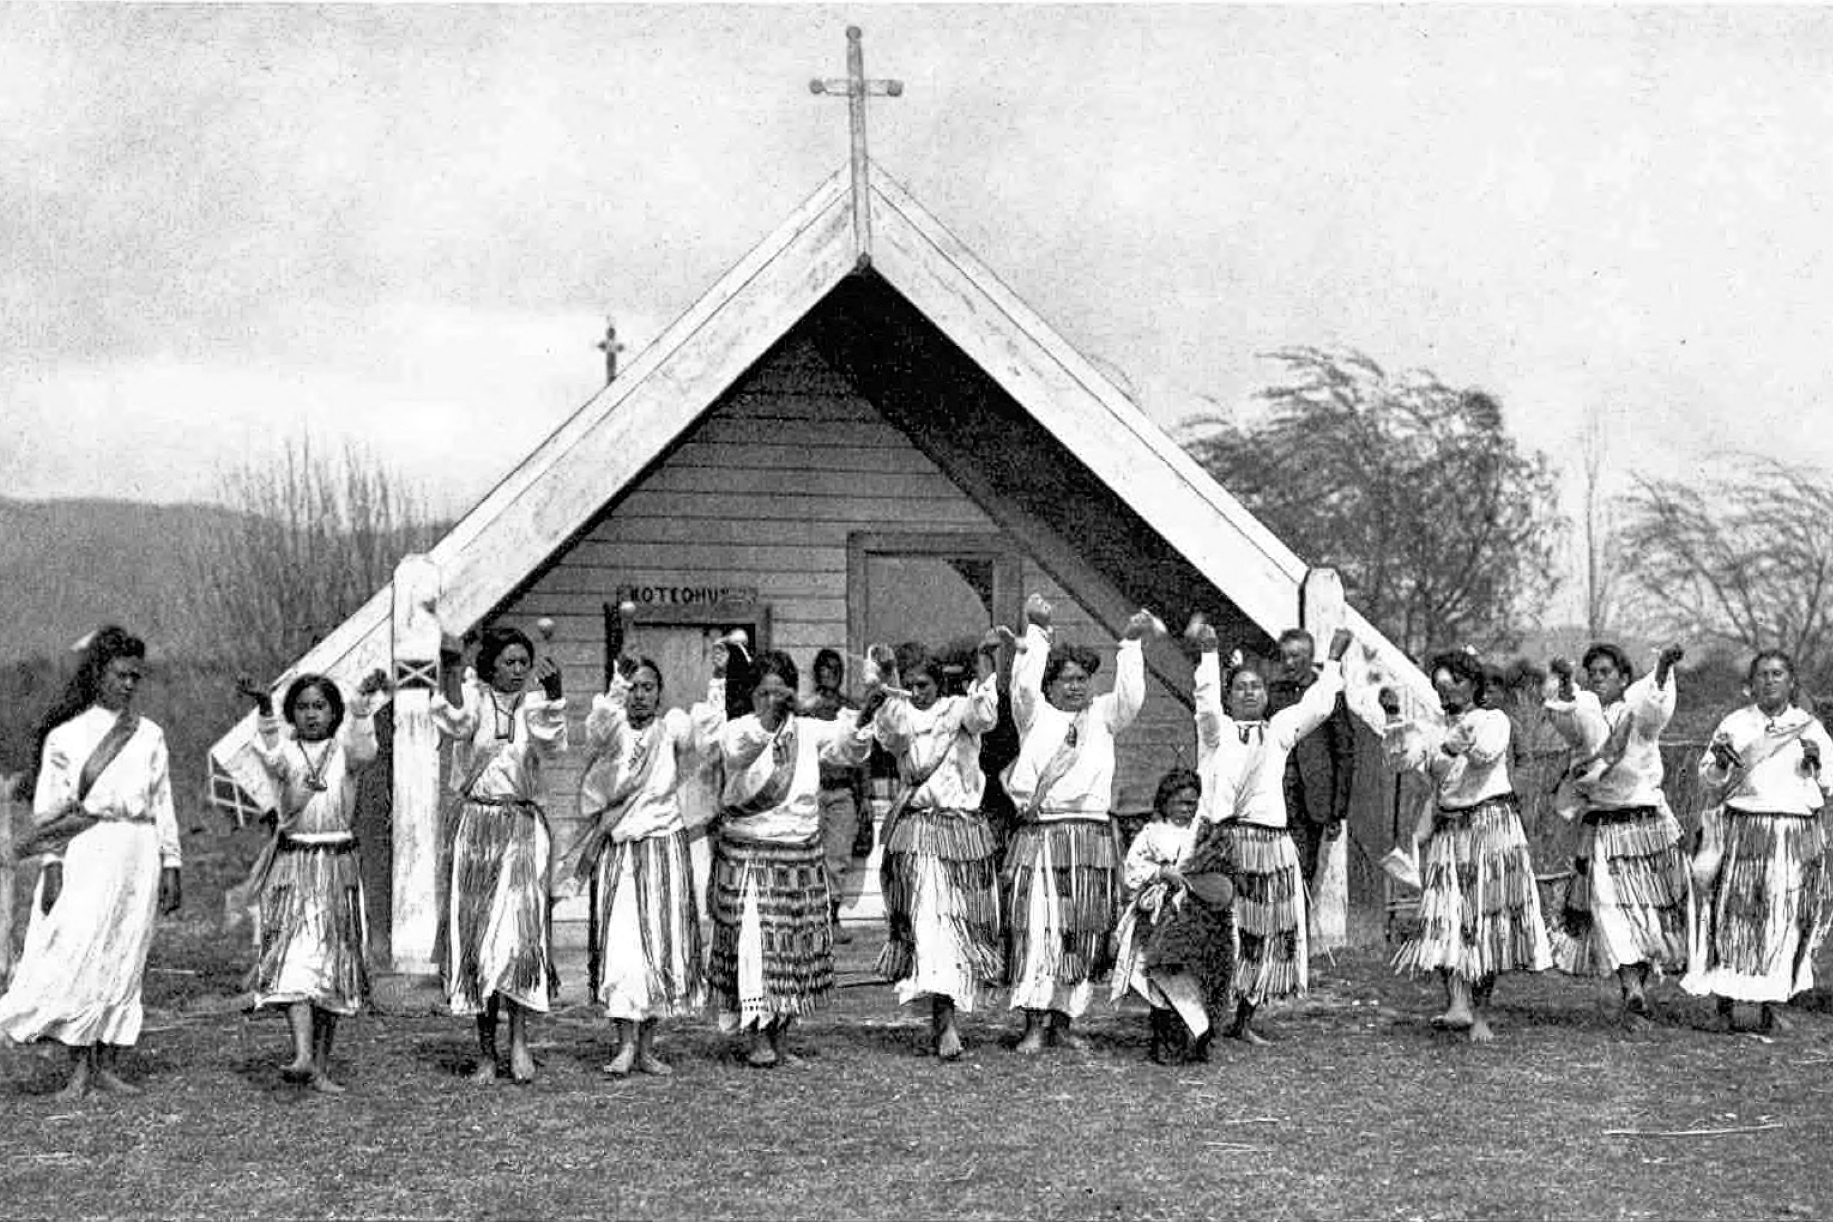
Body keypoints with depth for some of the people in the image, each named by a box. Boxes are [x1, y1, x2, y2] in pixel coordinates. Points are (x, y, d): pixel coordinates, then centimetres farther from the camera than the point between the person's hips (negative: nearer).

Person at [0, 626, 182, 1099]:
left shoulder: (149, 735, 12)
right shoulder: (66, 735, 3)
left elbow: (163, 804, 13)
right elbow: (48, 806, 1)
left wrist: (171, 866, 7)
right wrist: (52, 867, -8)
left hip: (137, 853, 3)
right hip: (86, 851, -3)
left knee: (125, 959, 2)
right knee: (79, 956, -10)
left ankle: (108, 1066, 7)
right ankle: (80, 1068, -6)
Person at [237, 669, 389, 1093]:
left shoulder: (344, 752, 4)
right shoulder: (286, 752, 2)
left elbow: (363, 751, -20)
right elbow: (272, 758, -23)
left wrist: (362, 707, -36)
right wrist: (265, 711, -40)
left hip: (338, 868, 2)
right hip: (292, 865, -2)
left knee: (333, 966, 4)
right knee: (293, 957, -17)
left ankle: (321, 1068, 11)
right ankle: (302, 1054, -28)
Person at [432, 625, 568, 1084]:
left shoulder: (534, 705, 6)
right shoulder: (475, 696, 2)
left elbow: (551, 742, -15)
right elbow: (454, 723, -21)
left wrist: (553, 694, -29)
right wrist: (448, 671, -34)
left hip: (524, 826, 0)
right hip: (477, 824, 0)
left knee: (520, 925, -16)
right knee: (476, 933, 1)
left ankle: (518, 1038, -13)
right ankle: (485, 1052, 7)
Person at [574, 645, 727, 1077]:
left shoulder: (672, 728, 5)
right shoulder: (612, 729, 3)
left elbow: (707, 731, -14)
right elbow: (599, 727, -21)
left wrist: (718, 679, -25)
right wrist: (618, 682, -35)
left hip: (665, 848, 1)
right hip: (617, 851, -1)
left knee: (663, 944, 2)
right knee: (620, 944, -8)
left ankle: (647, 1046, 11)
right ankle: (626, 1045, -7)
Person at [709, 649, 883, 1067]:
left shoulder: (808, 732, 5)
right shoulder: (738, 731, -6)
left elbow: (848, 748, -8)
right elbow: (739, 749, -29)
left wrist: (863, 719, -28)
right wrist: (768, 721, -46)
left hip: (802, 856, 4)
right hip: (749, 856, -4)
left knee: (797, 950, 5)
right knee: (754, 942, -10)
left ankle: (781, 1040, 14)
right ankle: (756, 1038, -4)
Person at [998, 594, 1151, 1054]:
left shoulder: (1101, 715, 16)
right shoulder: (1035, 714, 10)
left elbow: (1130, 697, -1)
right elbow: (1024, 687, -8)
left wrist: (1131, 644, -8)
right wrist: (1035, 633, -10)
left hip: (1093, 836, 3)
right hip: (1038, 836, -3)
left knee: (1084, 931, 3)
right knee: (1036, 927, -10)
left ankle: (1062, 1021, 12)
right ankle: (1034, 1025, -9)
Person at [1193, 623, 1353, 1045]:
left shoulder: (1279, 730, 16)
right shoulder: (1216, 729, 4)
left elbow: (1317, 706, 12)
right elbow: (1207, 703, -15)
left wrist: (1334, 661, 12)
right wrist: (1208, 653, -23)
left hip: (1273, 845, 5)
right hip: (1224, 842, -4)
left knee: (1267, 934, 4)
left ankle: (1244, 1021, 13)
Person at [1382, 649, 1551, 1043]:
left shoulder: (1494, 720, 6)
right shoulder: (1434, 729, 16)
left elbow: (1486, 751, -16)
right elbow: (1400, 758, -1)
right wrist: (1393, 717, -11)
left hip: (1490, 823, -3)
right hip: (1446, 830, 3)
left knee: (1487, 922, -1)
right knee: (1446, 919, -13)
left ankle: (1481, 1016, 5)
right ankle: (1458, 1005, -21)